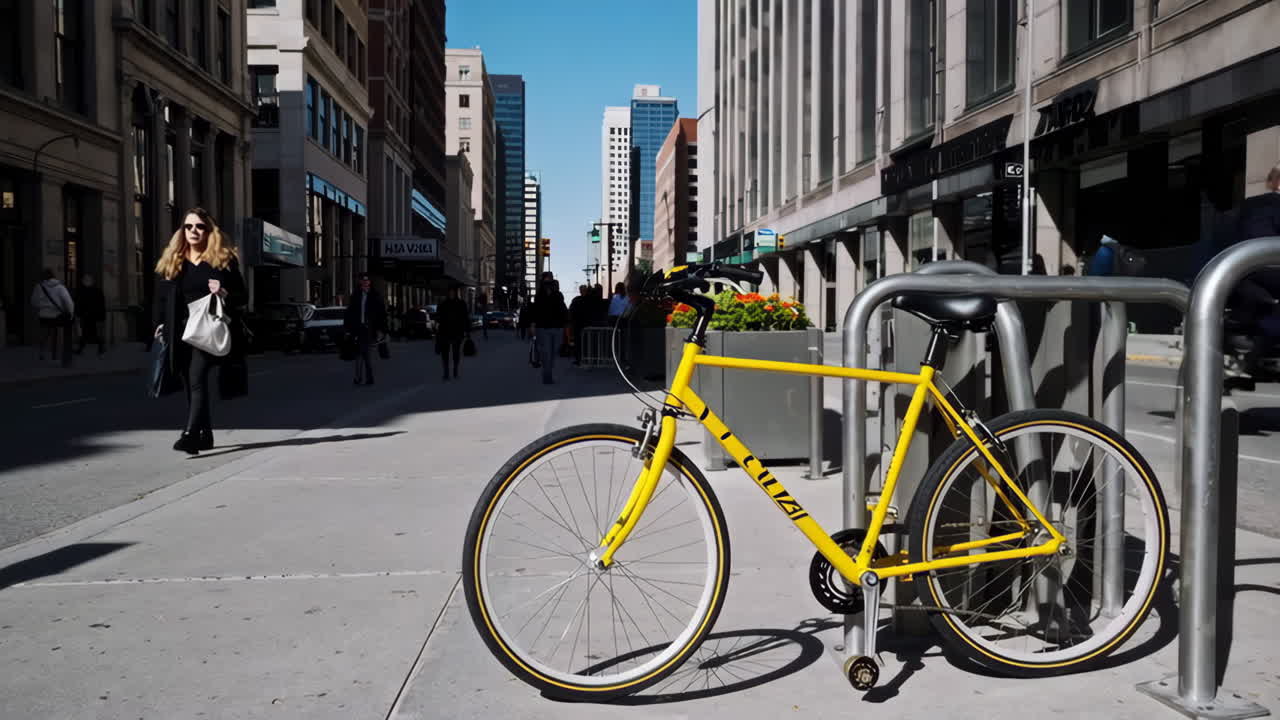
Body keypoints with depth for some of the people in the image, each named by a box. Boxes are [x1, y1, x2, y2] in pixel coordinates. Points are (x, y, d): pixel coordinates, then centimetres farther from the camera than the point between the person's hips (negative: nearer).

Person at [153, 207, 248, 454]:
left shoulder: (223, 260, 4)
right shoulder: (171, 262, 14)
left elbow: (243, 298, 4)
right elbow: (162, 298, 15)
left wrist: (224, 294, -16)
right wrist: (160, 325, 4)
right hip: (180, 332, 5)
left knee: (197, 380, -18)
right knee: (191, 386, 9)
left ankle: (190, 435, -25)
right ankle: (205, 434, 22)